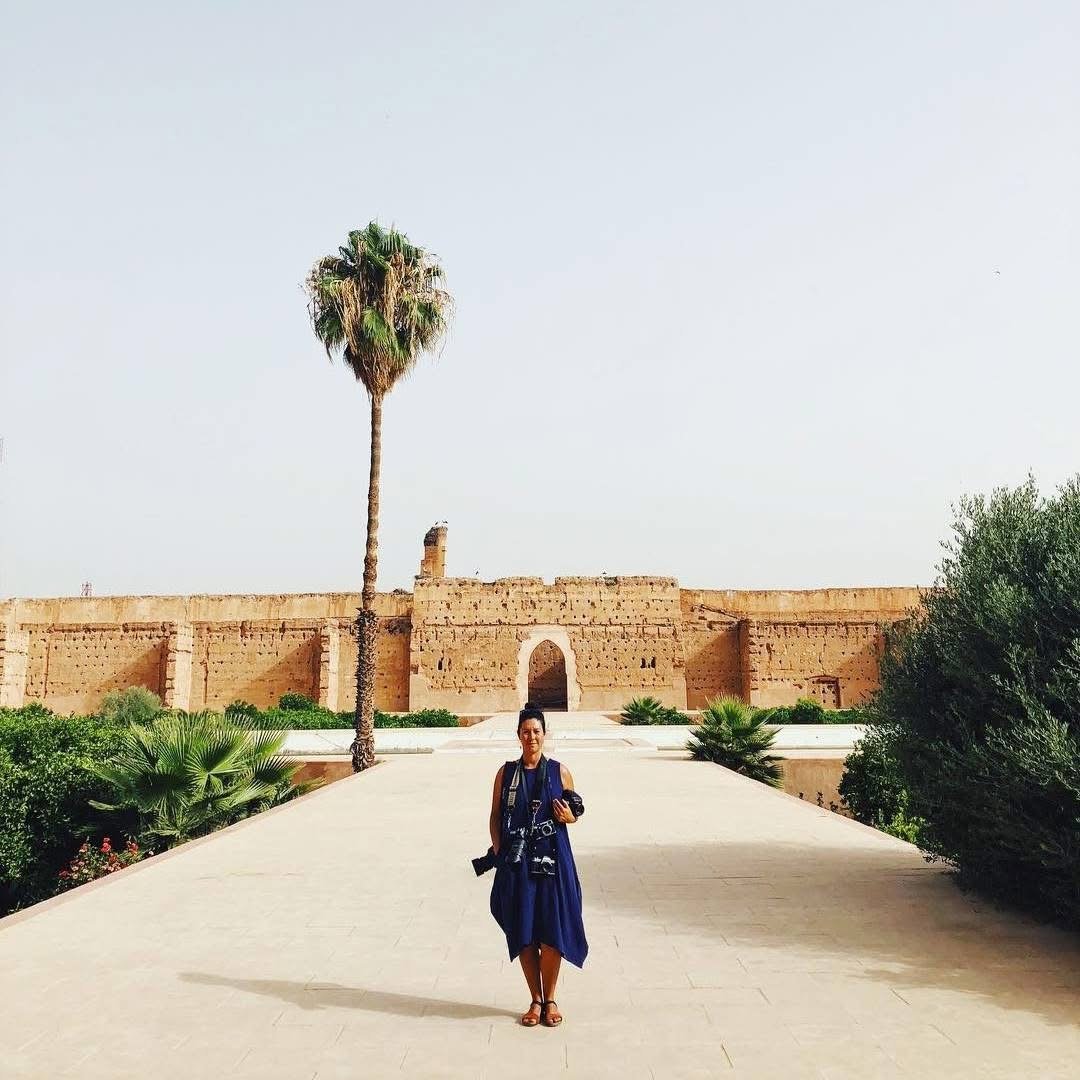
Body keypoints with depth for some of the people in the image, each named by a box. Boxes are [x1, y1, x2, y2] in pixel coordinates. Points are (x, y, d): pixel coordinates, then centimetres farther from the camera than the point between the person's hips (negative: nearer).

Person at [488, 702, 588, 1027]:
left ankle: (550, 999, 20)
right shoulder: (506, 773, 4)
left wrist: (568, 816, -12)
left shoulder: (560, 772, 2)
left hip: (553, 860, -1)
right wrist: (498, 850, -4)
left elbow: (574, 813, 11)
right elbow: (495, 816, 8)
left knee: (552, 933, 1)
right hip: (516, 863, 1)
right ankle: (536, 1000, 22)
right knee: (524, 935, 5)